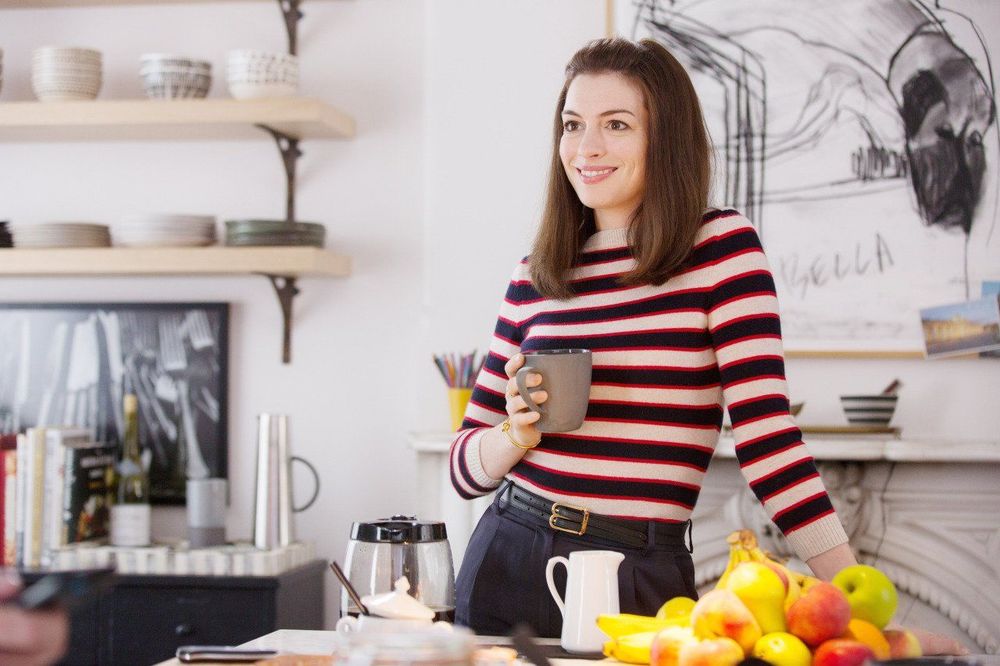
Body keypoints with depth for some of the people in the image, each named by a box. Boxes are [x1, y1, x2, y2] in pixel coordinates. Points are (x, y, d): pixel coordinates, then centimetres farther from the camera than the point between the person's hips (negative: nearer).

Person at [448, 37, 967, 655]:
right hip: (508, 564, 4)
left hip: (642, 581, -3)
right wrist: (518, 433, -10)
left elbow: (767, 437, -11)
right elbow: (467, 466, 12)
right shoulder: (536, 277, 7)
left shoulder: (722, 246, -4)